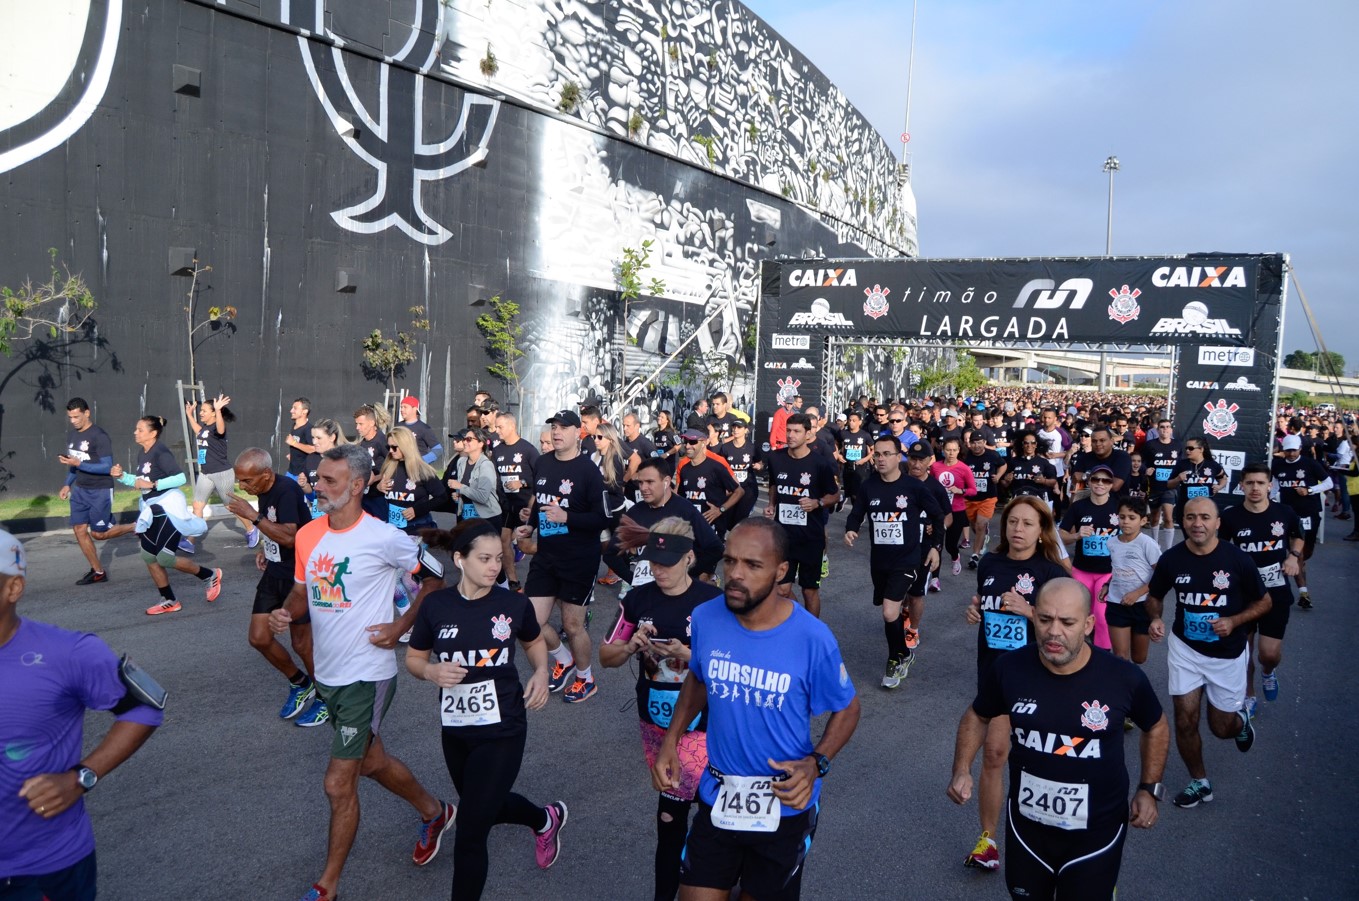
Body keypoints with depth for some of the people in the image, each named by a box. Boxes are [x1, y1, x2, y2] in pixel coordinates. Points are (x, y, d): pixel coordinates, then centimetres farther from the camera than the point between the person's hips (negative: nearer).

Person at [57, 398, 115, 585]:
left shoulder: (100, 436, -16)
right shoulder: (71, 435, 9)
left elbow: (107, 467, -20)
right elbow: (73, 463, 19)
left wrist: (79, 464, -27)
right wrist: (67, 484, 10)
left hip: (100, 491, -8)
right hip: (80, 490, 8)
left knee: (100, 532, -2)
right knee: (79, 529, 3)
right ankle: (98, 571, 11)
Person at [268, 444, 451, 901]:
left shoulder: (383, 538, -18)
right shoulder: (307, 535, 0)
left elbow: (435, 578, -7)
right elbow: (303, 592, 13)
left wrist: (400, 627, -12)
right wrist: (285, 614, -8)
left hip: (366, 675, -7)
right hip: (327, 673, 7)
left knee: (339, 783, -1)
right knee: (371, 762, 23)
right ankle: (433, 812, 47)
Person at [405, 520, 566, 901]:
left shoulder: (514, 604, -10)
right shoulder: (436, 605, -9)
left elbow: (535, 642, 10)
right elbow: (413, 659, 4)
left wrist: (541, 671, -9)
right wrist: (433, 671, -17)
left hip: (502, 731, -4)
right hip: (454, 730, 4)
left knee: (469, 834, -3)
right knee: (486, 806, 26)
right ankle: (546, 818, 55)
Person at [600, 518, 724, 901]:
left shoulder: (713, 601, -13)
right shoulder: (637, 599, -2)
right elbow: (606, 656, 5)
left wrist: (686, 654, -26)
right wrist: (631, 646, -17)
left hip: (700, 723, -4)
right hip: (654, 722, 4)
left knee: (670, 814, -4)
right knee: (674, 803, 16)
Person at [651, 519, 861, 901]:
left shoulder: (812, 638, -22)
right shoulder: (705, 618, -13)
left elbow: (847, 709, -6)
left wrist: (816, 763, -22)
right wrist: (671, 740, -3)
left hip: (785, 807, -2)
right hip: (718, 798, 2)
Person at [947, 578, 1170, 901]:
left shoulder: (1124, 678, -18)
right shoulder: (1009, 668, -16)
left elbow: (1156, 728, 4)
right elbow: (977, 717, 4)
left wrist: (1150, 789, 0)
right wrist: (962, 770, -8)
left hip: (1095, 834, -2)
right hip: (1026, 826, 2)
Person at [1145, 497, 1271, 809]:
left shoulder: (1237, 559, -15)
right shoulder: (1171, 558, -11)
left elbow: (1263, 602, -3)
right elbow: (1154, 595, 6)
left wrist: (1234, 621, -19)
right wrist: (1155, 618, -14)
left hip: (1228, 653, -1)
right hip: (1185, 648, 1)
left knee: (1222, 728, 10)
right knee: (1185, 721, -1)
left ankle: (1241, 716, 48)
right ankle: (1199, 782, 24)